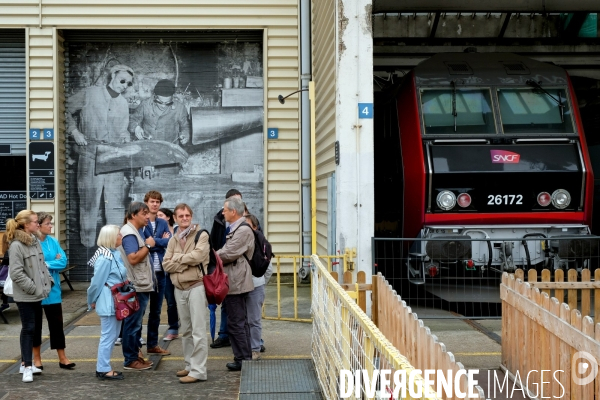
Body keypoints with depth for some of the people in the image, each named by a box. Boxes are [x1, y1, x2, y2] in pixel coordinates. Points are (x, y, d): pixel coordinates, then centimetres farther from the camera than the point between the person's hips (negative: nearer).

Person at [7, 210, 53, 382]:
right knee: (28, 329, -5)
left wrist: (48, 281, 8)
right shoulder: (16, 245, -16)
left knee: (36, 328, 13)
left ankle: (27, 362, 25)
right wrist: (33, 288, -20)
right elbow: (15, 273, -21)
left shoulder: (35, 241, 10)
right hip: (25, 296, -8)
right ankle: (27, 367, 1)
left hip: (37, 295, 8)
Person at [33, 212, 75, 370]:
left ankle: (62, 358, 13)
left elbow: (63, 261, -4)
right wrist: (54, 262, -13)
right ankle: (37, 358, 20)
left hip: (52, 288, 4)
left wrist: (46, 264, -15)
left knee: (57, 322, 6)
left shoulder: (53, 242, 4)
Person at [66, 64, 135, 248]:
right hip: (90, 156, -4)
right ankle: (88, 246, 8)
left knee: (116, 203, 4)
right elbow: (66, 111, 3)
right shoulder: (89, 94, 0)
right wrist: (74, 131, -6)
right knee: (89, 202, 0)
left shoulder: (123, 104, 14)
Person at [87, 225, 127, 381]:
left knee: (113, 335, 15)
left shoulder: (116, 254, 9)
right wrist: (92, 301, -3)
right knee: (108, 335, -2)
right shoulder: (104, 258, -19)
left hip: (117, 300, 9)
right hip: (108, 301, -9)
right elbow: (97, 281, -14)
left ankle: (103, 366, 24)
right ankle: (103, 370, 7)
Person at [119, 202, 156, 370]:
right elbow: (133, 258, -25)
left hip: (141, 286, 11)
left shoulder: (135, 232, 16)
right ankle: (130, 360, 1)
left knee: (136, 323, 15)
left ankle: (135, 354, 22)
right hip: (135, 287, -11)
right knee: (132, 324, -4)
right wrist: (148, 245, -17)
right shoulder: (129, 233, -16)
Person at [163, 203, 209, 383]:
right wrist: (186, 263, -11)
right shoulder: (173, 240, 13)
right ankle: (190, 365, 24)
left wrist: (177, 258, -5)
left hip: (196, 286, -6)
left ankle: (198, 370, -6)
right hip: (179, 288, 6)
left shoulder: (201, 235, -4)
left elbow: (197, 256, -19)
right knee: (185, 330, 14)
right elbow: (166, 264, 3)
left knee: (198, 331, -7)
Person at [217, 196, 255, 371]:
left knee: (236, 323, -4)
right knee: (239, 322, 15)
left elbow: (228, 253, -21)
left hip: (236, 283, -10)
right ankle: (243, 358, 22)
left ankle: (243, 359, 3)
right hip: (233, 282, 10)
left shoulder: (243, 230, -18)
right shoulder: (235, 228, 16)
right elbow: (227, 251, 15)